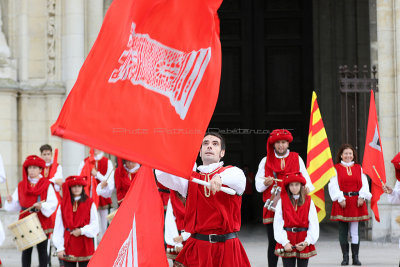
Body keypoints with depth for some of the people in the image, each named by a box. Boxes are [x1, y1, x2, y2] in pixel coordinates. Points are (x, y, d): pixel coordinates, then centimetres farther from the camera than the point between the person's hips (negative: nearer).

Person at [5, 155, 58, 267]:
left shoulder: (47, 185, 1)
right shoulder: (21, 185, 11)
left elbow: (53, 203, -8)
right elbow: (16, 205, 12)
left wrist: (42, 205, -24)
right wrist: (10, 201, -8)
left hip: (42, 221, -2)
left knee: (42, 250, 0)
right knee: (26, 250, 3)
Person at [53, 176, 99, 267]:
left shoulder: (90, 204, 2)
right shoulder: (63, 205, 4)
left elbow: (95, 225, 0)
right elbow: (58, 228, 2)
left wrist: (82, 231, -15)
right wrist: (60, 248, -4)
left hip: (85, 245, -1)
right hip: (69, 245, 1)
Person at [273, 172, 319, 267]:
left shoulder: (308, 201, 3)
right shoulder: (282, 201, 1)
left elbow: (313, 224, 0)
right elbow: (278, 224, -3)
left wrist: (307, 242, -10)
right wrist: (284, 242, -12)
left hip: (304, 244, 1)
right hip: (287, 245, -1)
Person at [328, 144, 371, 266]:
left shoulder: (359, 168, 13)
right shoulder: (336, 168, 5)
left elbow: (364, 183, 6)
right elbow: (334, 185, -3)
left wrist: (362, 197, -9)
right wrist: (340, 198, -13)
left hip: (356, 201, 2)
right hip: (342, 202, -1)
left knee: (355, 231, -1)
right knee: (343, 231, -1)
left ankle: (355, 257, 4)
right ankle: (345, 257, 5)